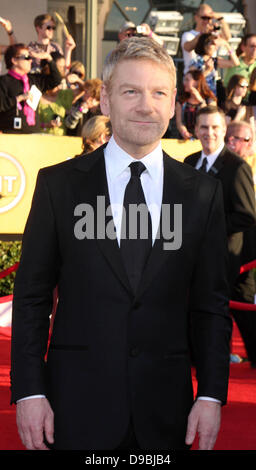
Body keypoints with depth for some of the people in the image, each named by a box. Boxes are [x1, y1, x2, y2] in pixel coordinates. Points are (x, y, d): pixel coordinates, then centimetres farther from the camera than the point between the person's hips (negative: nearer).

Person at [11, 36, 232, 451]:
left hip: (165, 408, 2)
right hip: (78, 403, -1)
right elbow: (31, 296, 0)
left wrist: (211, 395, -1)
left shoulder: (202, 193, 4)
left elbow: (211, 303, 6)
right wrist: (29, 392, -6)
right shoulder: (58, 184, 0)